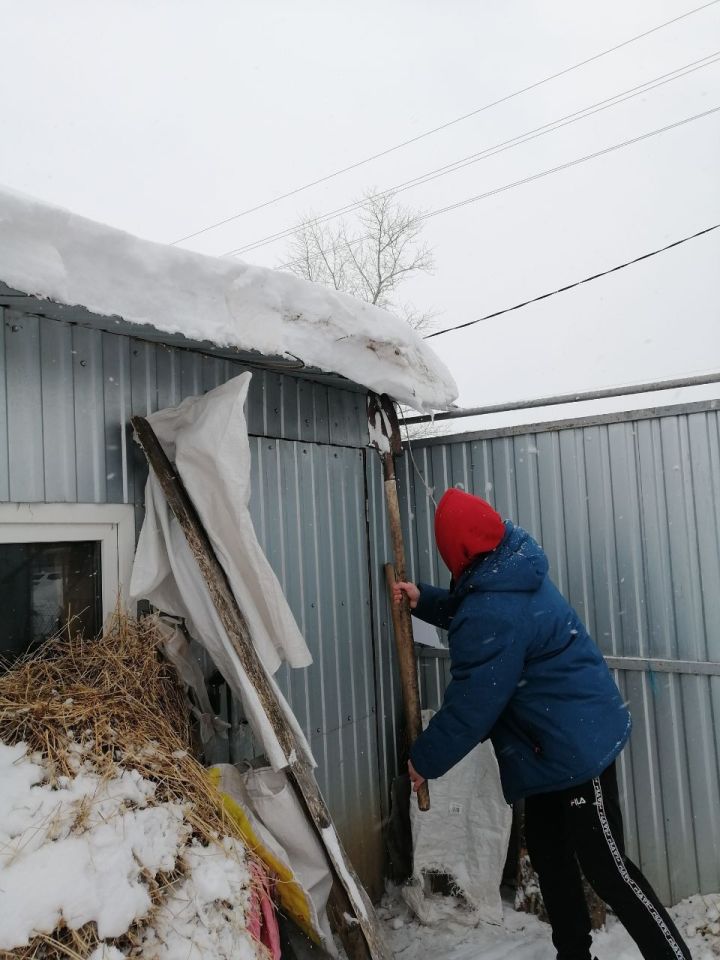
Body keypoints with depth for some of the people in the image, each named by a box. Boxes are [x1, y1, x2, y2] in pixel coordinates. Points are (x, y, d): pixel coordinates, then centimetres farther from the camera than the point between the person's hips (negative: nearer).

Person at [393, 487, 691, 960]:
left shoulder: (493, 612, -30)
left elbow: (472, 704, -23)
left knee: (605, 865, 2)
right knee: (547, 849, 20)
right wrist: (424, 599, 10)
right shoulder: (508, 575, 1)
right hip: (567, 738, 10)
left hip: (576, 745, -10)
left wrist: (425, 759, -9)